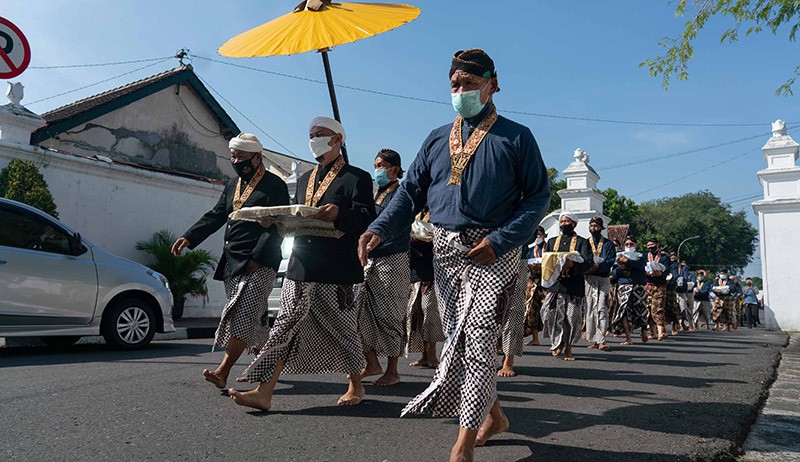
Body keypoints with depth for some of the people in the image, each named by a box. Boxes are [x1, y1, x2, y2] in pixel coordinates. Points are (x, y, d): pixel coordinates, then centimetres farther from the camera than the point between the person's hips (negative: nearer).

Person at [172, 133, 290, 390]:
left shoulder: (275, 185, -5)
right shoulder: (233, 185, 18)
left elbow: (278, 227, -11)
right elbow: (216, 215, 19)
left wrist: (257, 259, -19)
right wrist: (189, 237, 5)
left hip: (260, 262, -7)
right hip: (232, 260, 7)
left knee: (244, 314, -12)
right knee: (253, 316, 11)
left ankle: (222, 372, -14)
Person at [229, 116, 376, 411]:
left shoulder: (356, 178, 0)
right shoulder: (304, 179, 23)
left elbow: (367, 219, -10)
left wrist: (338, 214, -27)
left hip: (335, 269, -5)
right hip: (301, 265, 6)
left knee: (341, 326, 6)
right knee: (287, 324, 0)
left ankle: (355, 386, 26)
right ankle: (264, 392, 0)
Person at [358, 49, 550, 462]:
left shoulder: (515, 137, 3)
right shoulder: (437, 140, 16)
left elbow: (539, 196, -2)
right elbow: (411, 192, 12)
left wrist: (500, 240, -16)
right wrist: (379, 230, -5)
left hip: (493, 252, -5)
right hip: (445, 250, 5)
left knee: (477, 342, -10)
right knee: (457, 341, 10)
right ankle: (493, 416, 30)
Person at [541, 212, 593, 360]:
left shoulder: (582, 242, 7)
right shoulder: (552, 241, 20)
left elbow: (588, 262, -6)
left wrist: (572, 264, -24)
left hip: (574, 286, -3)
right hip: (555, 285, 3)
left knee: (572, 318, -1)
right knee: (548, 315, -6)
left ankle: (568, 348, 13)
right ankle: (559, 342, 14)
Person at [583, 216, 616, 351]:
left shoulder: (608, 244, 11)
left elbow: (611, 261, -3)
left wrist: (597, 265, -18)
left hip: (604, 279, -1)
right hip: (589, 279, 1)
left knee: (602, 309, -10)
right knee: (590, 308, -1)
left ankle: (601, 340, -13)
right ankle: (593, 340, 4)